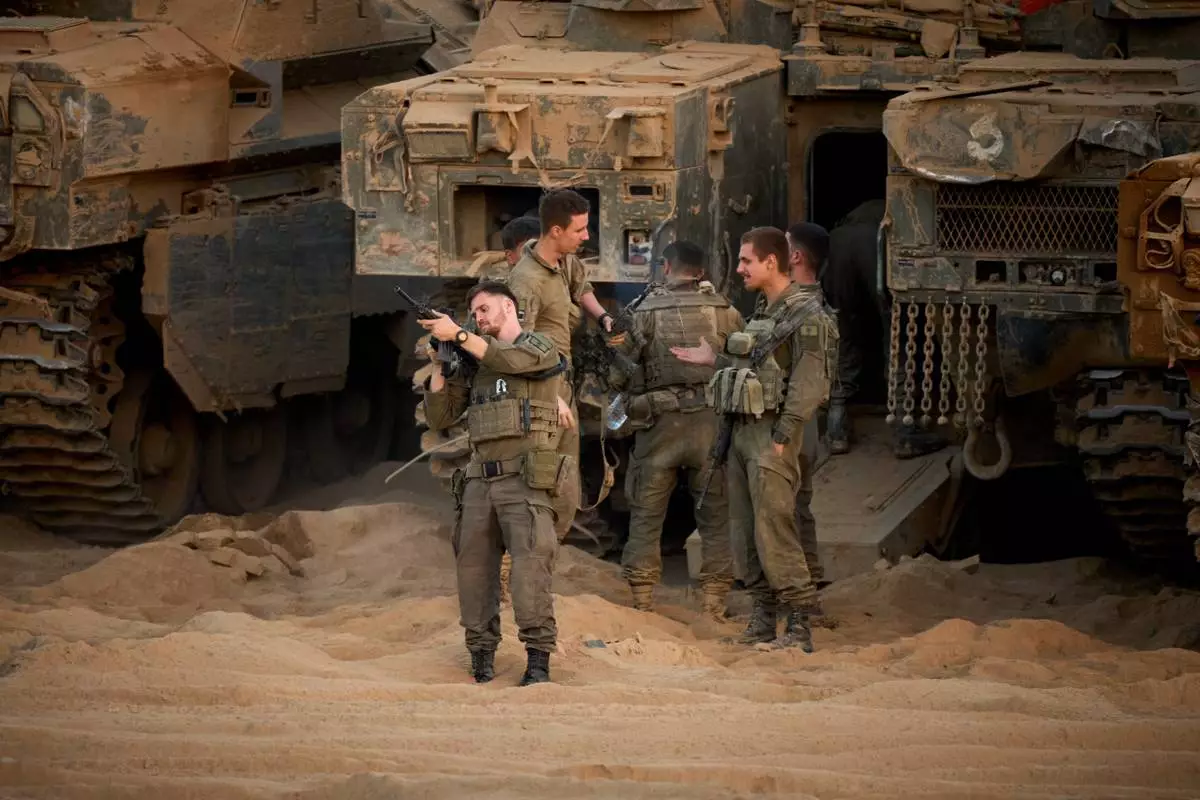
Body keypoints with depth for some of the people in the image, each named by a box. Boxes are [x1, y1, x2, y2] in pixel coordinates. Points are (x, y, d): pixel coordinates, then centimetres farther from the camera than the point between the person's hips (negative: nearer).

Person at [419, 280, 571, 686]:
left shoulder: (539, 347, 5)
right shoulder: (474, 365, 20)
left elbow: (510, 359, -18)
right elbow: (439, 417, 18)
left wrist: (457, 335, -14)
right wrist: (441, 364, 7)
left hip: (523, 479, -6)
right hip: (479, 479, 6)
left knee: (530, 563, -16)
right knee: (474, 565, 2)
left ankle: (538, 658, -17)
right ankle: (481, 651, 9)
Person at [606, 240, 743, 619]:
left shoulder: (646, 313, -3)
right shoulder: (725, 312, 0)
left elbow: (617, 376, -2)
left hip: (659, 422, -1)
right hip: (711, 421, 1)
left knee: (646, 515, 8)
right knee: (715, 516, 8)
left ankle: (641, 600, 7)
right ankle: (715, 602, 6)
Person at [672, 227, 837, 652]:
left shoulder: (806, 314, -10)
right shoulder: (763, 314, 18)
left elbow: (809, 382, -16)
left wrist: (783, 435, -19)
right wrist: (716, 360, 21)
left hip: (772, 431, -9)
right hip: (743, 428, 9)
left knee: (773, 529, -13)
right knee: (745, 533, 9)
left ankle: (800, 624, -12)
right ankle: (764, 618, 14)